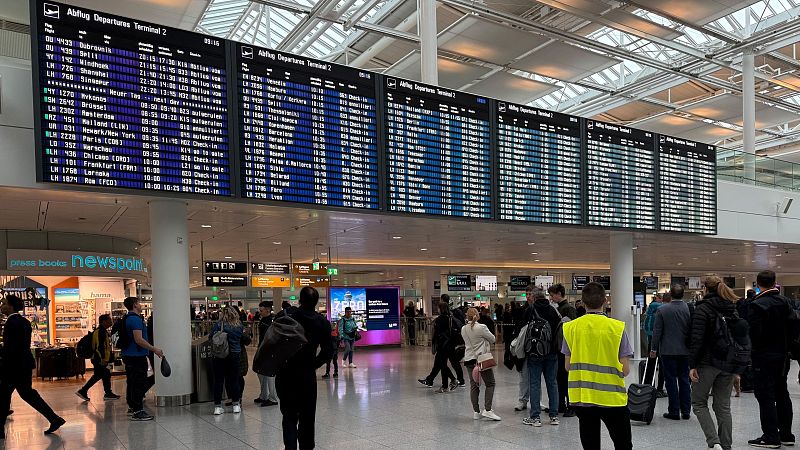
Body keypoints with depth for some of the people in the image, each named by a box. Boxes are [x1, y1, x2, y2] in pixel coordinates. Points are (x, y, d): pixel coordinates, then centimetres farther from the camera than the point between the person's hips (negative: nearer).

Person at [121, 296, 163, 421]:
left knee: (132, 382, 18)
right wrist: (154, 349, -16)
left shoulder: (126, 319, 16)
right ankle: (137, 412, -4)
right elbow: (139, 339, -24)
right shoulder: (135, 319, -17)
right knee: (139, 382, -6)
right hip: (137, 356, -11)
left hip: (128, 355, 11)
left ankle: (132, 406, 27)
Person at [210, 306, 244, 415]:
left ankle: (217, 406, 9)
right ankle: (236, 404, 16)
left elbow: (210, 337, -6)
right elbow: (244, 340, 8)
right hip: (235, 355, 1)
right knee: (234, 379, 11)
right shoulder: (240, 326, 1)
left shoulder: (219, 324, -5)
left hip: (220, 356, -1)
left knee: (218, 380, 6)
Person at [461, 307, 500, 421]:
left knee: (474, 386, 9)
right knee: (490, 384, 5)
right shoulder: (481, 327, -14)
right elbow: (492, 339, -2)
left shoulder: (463, 329, 1)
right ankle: (487, 410, -4)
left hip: (469, 359, 5)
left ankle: (476, 411, 11)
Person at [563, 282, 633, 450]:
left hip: (581, 397, 2)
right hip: (612, 398, -2)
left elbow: (568, 366, 0)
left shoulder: (570, 327, -4)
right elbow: (625, 370, -8)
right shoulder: (617, 327, -10)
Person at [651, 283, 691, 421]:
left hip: (668, 351, -3)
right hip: (685, 351, 3)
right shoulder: (690, 309, -2)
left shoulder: (662, 310, -9)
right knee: (684, 380, 11)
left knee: (671, 381, 2)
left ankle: (674, 411, 5)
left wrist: (654, 349, 2)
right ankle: (686, 411, 16)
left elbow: (657, 331, -7)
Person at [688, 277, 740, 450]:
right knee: (723, 406, 12)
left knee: (699, 403, 7)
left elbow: (697, 339, -16)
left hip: (708, 363, -6)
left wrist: (692, 365, -13)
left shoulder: (702, 309, -11)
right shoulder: (732, 309, 10)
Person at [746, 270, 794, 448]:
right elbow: (793, 327, 9)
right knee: (782, 395, 16)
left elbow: (754, 333, -20)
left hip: (764, 357, -7)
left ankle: (771, 438, 2)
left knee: (766, 397, -1)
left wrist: (754, 349, -3)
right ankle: (786, 435, 24)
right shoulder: (786, 302, 4)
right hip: (783, 355, 7)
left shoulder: (756, 305, -17)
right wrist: (785, 346, 17)